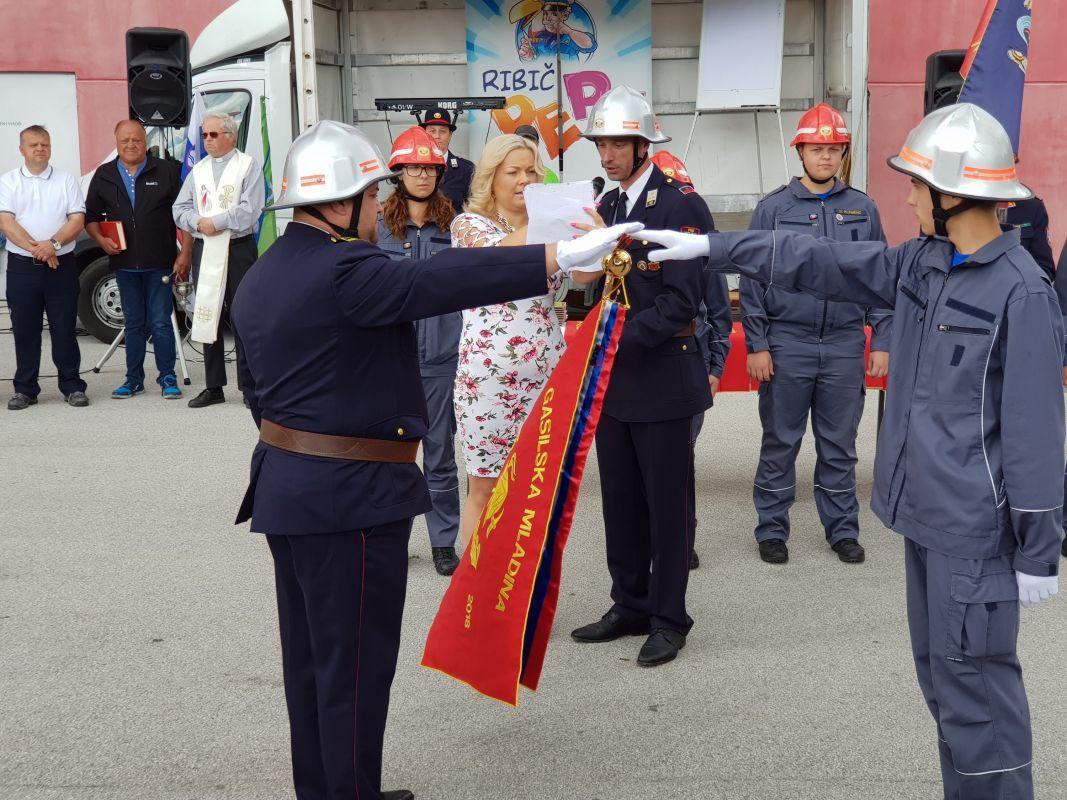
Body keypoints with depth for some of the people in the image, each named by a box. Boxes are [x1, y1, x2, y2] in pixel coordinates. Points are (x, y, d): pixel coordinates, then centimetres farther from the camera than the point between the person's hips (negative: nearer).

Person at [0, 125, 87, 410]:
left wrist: (53, 243, -17)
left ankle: (72, 386, 10)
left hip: (62, 266, 0)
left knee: (64, 329, 2)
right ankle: (25, 390, 12)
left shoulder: (66, 180, 7)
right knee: (25, 330, 4)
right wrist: (36, 248, -18)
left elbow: (78, 220, -1)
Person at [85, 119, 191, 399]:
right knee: (133, 323, 9)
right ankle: (134, 379, 17)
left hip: (160, 262, -3)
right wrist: (101, 239, -2)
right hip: (125, 263, 3)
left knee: (160, 322, -2)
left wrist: (185, 253, -4)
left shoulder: (167, 171, 2)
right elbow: (90, 216, 17)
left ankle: (167, 377, 9)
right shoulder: (104, 176, 10)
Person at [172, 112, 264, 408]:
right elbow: (180, 209, 12)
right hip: (204, 250, 6)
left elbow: (249, 210, -13)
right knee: (207, 316, 7)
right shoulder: (197, 170, 17)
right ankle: (214, 387, 15)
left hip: (238, 248, -6)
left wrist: (215, 222, -13)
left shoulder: (248, 166, -1)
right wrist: (198, 223, -7)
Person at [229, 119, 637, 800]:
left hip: (285, 485, 10)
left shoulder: (259, 279, 12)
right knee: (355, 664, 1)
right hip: (350, 495, -10)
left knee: (310, 655, 18)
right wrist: (562, 256, -34)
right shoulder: (342, 271, -19)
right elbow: (437, 281, -32)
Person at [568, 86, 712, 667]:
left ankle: (668, 620, 15)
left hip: (663, 377, -7)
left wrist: (622, 340, -24)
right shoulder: (605, 206, 13)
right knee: (621, 502, 14)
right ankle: (630, 607, 27)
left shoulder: (680, 204, -11)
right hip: (613, 380, 7)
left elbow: (681, 301, -19)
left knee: (666, 504, 3)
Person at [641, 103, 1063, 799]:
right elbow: (819, 262, 13)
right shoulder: (923, 264, 8)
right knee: (941, 675, 16)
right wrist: (709, 247, 12)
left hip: (977, 531, -8)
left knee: (973, 686, -3)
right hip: (928, 513, 8)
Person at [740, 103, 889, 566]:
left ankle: (843, 529, 21)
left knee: (839, 445, 10)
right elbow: (753, 280, -1)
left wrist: (881, 342, 3)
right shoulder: (774, 208, 0)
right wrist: (756, 346, -6)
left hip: (845, 345, 2)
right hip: (787, 345, -2)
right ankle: (772, 530, 17)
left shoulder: (862, 209, 7)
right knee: (780, 444, 6)